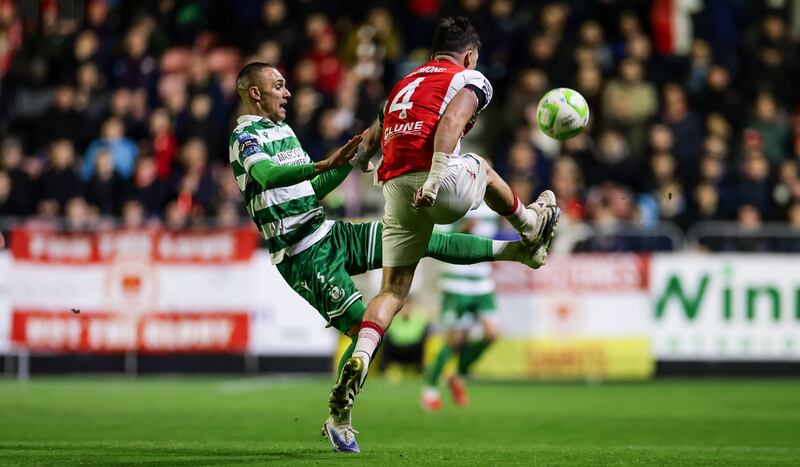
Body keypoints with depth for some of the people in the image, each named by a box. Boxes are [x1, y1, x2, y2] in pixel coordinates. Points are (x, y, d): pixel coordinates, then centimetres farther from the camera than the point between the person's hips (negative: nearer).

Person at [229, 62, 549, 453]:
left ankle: (518, 249, 10)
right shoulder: (245, 137, -12)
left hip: (331, 234, 8)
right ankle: (338, 421, 3)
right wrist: (324, 165, -47)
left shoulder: (282, 130, 18)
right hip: (305, 258, -8)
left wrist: (349, 159, 11)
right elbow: (269, 175, -34)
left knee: (428, 240, 3)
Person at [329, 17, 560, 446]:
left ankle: (359, 358, -17)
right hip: (442, 185, -5)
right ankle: (532, 226, 54)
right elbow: (450, 122, -11)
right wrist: (434, 181, -21)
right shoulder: (470, 81, 9)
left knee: (393, 290, 6)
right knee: (481, 169, 31)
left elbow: (370, 141, 29)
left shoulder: (403, 85, 28)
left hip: (395, 189, 5)